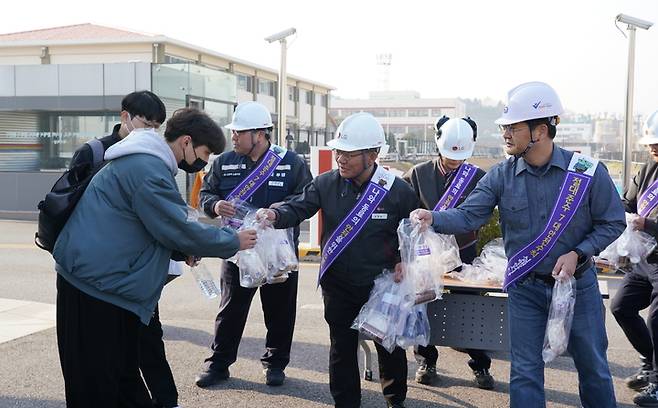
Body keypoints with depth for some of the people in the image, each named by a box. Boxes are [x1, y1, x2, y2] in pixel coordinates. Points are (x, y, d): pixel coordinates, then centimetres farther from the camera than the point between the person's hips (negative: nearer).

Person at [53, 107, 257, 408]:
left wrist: (187, 248, 8)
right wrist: (233, 242, -8)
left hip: (110, 281, 11)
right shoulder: (147, 169, -19)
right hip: (97, 282, -11)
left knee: (124, 374, 17)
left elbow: (165, 223, 23)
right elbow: (178, 228, -19)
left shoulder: (147, 162, 15)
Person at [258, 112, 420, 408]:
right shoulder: (326, 184, -5)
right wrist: (275, 214, -32)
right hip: (338, 285, 2)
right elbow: (298, 209, -11)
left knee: (390, 347, 14)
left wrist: (404, 262, -13)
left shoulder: (398, 191, -10)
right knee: (342, 349, 13)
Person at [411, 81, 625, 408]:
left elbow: (613, 222, -4)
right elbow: (468, 215, -14)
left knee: (593, 366, 15)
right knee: (525, 372, 7)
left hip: (578, 283, -1)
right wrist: (434, 219, -34)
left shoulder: (587, 171, -12)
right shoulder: (501, 176, -8)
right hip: (525, 288, 1)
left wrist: (578, 253, -16)